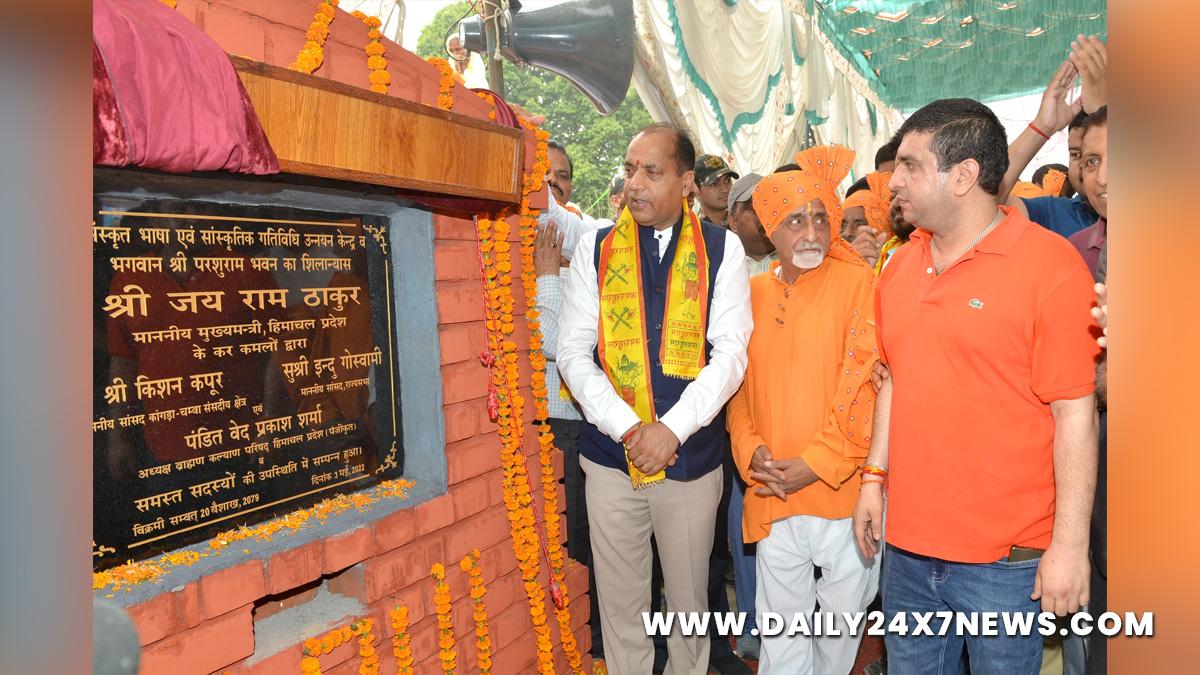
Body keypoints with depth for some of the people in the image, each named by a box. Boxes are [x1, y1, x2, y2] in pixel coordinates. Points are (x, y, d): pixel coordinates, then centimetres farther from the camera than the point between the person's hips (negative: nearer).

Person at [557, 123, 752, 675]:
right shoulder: (595, 249, 4)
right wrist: (627, 428, -13)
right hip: (610, 455, 1)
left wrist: (672, 429, -16)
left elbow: (730, 352, -6)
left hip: (693, 457, 0)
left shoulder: (721, 249, 1)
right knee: (620, 607, 12)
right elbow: (574, 353, -2)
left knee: (689, 601, 15)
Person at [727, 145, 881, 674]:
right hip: (772, 492, 3)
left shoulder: (855, 282, -6)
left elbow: (865, 386, -12)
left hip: (841, 489, -3)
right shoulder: (754, 293, 7)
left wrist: (817, 463, -14)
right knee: (781, 624, 13)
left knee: (843, 616, 16)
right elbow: (740, 384, 9)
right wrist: (751, 451, -6)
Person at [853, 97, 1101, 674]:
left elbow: (1075, 413, -12)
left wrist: (1070, 543, -12)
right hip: (908, 545, 6)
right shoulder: (900, 266, 7)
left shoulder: (1050, 264, -12)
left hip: (1005, 560, -5)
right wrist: (874, 479, 12)